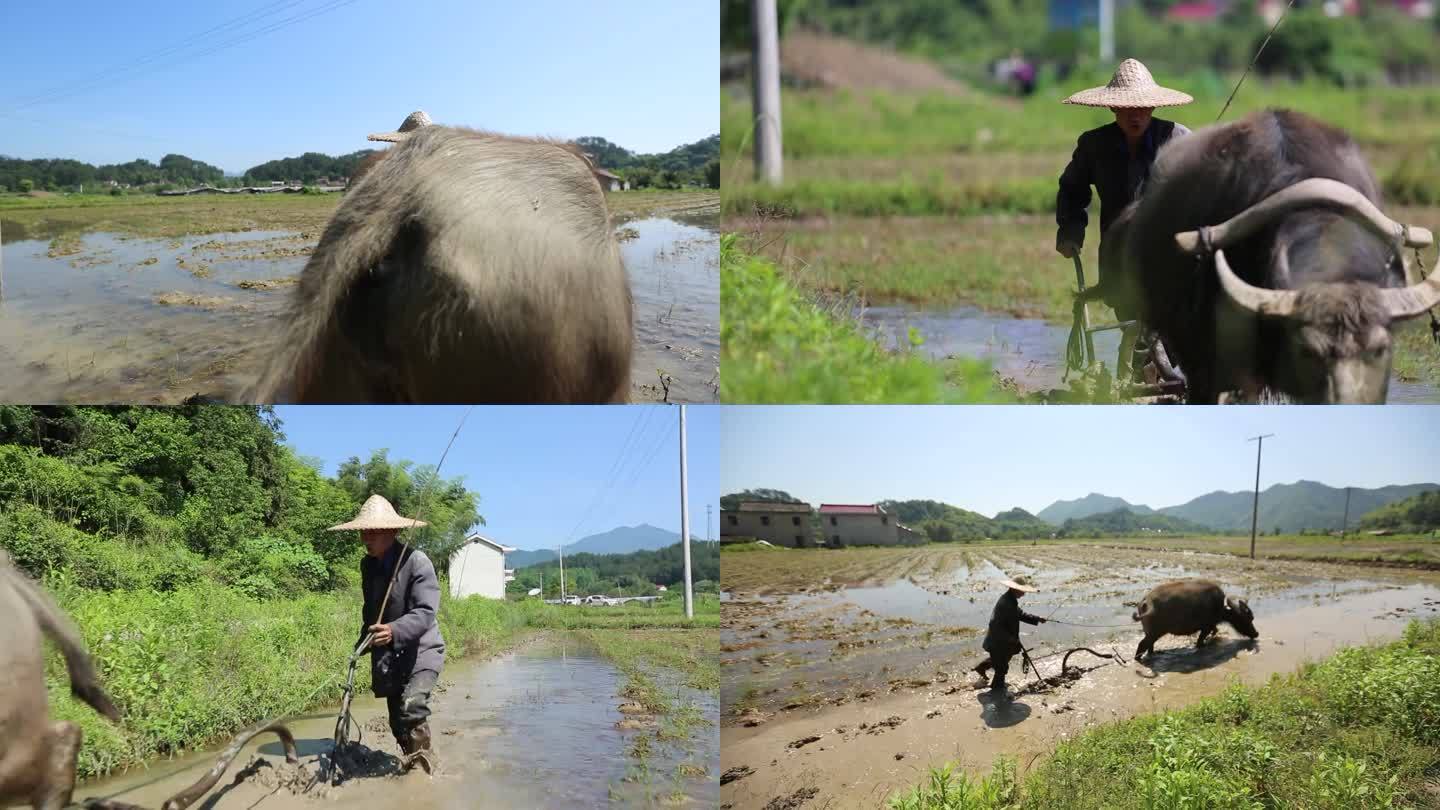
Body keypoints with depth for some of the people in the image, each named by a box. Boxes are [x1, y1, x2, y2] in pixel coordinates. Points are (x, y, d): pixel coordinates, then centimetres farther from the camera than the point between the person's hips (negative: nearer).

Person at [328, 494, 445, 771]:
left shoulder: (416, 561, -18)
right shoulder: (368, 565, 5)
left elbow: (426, 612, -28)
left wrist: (395, 630, -43)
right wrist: (363, 643, 15)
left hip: (421, 649, -7)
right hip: (387, 654, 7)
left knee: (412, 706, -27)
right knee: (397, 719, 11)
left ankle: (422, 755, -11)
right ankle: (411, 760, 27)